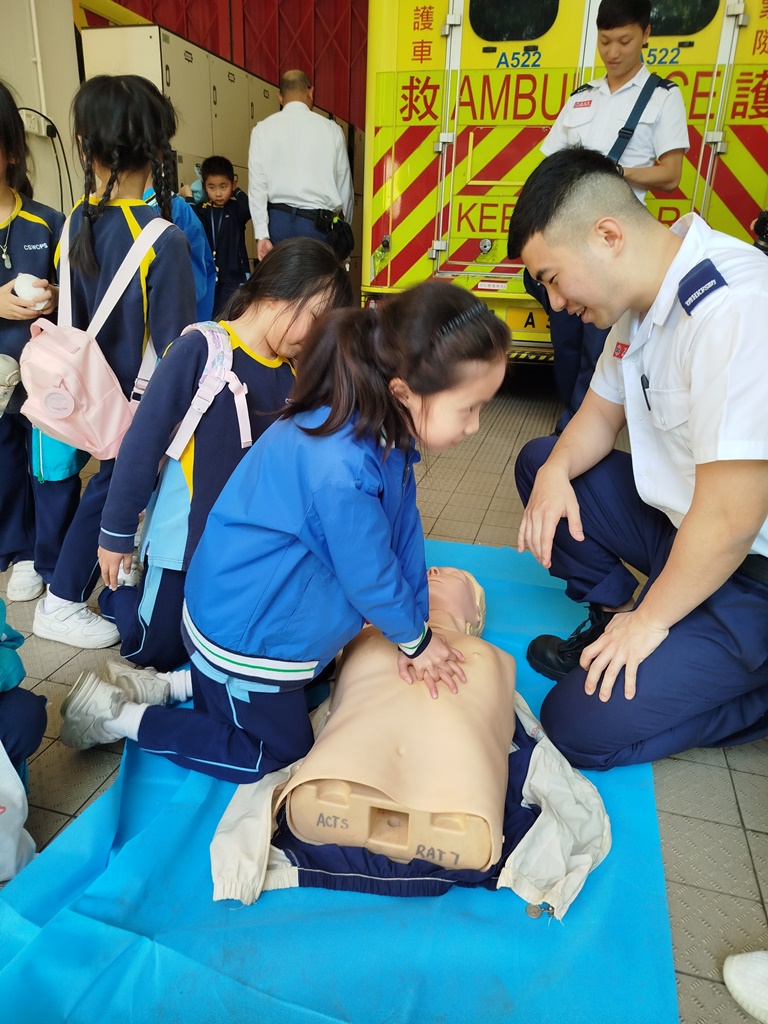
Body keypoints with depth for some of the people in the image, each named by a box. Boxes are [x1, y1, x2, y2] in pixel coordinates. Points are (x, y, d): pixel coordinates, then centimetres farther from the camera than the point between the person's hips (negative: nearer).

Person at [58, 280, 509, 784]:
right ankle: (121, 716, 19)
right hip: (243, 634, -9)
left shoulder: (387, 431, -10)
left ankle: (197, 682, 29)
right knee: (280, 750, 15)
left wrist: (416, 632, 3)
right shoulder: (340, 472, -39)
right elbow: (369, 576, -24)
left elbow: (404, 531, -2)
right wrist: (415, 638, -4)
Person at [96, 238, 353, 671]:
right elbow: (143, 442, -15)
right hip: (185, 538, -4)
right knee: (158, 653, 11)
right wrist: (118, 532, -10)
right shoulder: (200, 350, -19)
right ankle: (118, 593, 41)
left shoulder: (293, 374, -2)